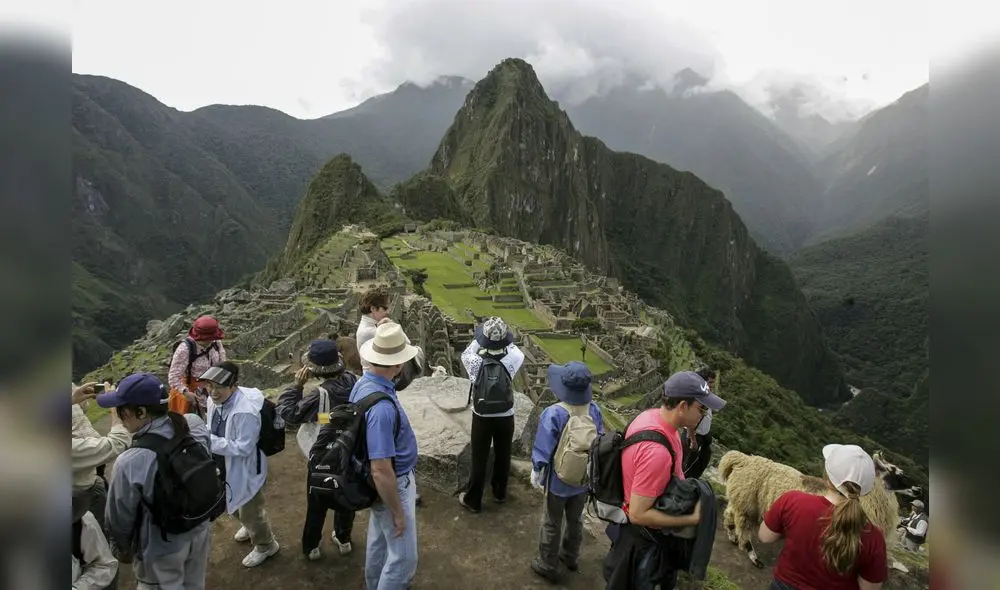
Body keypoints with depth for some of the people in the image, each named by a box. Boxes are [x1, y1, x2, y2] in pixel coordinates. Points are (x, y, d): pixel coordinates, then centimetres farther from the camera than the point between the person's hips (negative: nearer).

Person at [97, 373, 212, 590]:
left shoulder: (130, 463, -33)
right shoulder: (196, 425, -20)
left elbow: (120, 517, -15)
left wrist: (122, 549, 4)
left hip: (162, 548, -4)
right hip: (200, 529, 5)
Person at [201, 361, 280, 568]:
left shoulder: (245, 411, -36)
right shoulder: (214, 400, -10)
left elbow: (243, 448, -31)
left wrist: (210, 441, -33)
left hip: (246, 470, -8)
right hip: (226, 466, 9)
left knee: (249, 511, 12)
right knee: (232, 504, 31)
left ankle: (266, 545, 39)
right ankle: (250, 527, 61)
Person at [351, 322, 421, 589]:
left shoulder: (364, 383, -7)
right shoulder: (381, 406, -37)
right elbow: (381, 471, -32)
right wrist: (398, 512, -19)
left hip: (386, 480, 10)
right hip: (392, 485, -10)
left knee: (379, 539, 30)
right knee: (403, 556, 9)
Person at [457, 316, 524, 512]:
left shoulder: (474, 361, -23)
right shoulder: (512, 360, -20)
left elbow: (466, 353, 2)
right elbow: (519, 353, 5)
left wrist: (479, 339, 4)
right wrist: (504, 339, 8)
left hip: (482, 417, -1)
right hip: (506, 417, 1)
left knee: (479, 459, 15)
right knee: (503, 456, 22)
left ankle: (473, 500, 30)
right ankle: (500, 492, 42)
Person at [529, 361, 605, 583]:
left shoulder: (553, 414, -30)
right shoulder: (594, 410, -15)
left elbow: (543, 450, -20)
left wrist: (536, 473, -2)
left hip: (558, 481, -4)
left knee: (551, 524, 17)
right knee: (575, 519, 27)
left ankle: (548, 565, 35)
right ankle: (571, 557, 47)